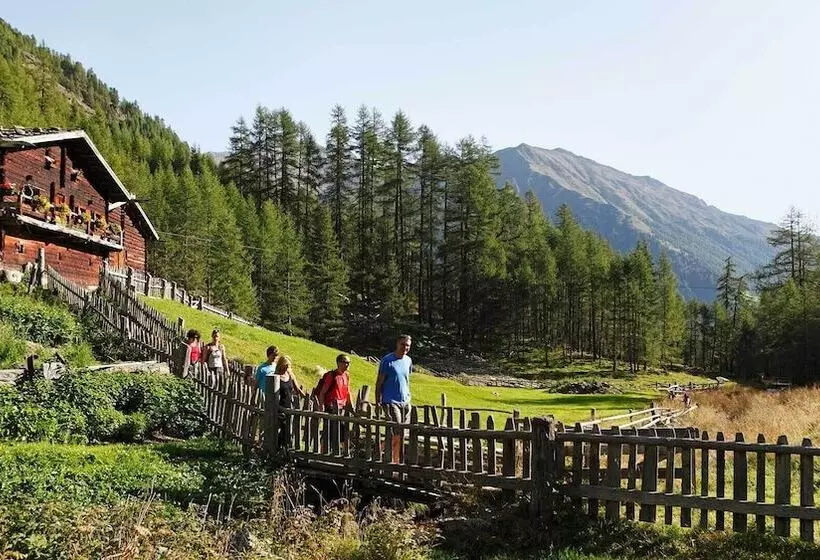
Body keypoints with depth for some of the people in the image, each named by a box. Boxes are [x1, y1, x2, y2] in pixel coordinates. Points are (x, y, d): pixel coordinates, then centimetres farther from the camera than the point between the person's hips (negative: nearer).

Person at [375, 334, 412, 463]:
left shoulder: (408, 361, 11)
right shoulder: (387, 361, -8)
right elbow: (379, 383, -5)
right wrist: (378, 403, -8)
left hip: (405, 402, 6)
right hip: (391, 402, -6)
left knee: (402, 434, 6)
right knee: (397, 434, -14)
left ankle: (395, 462, 15)